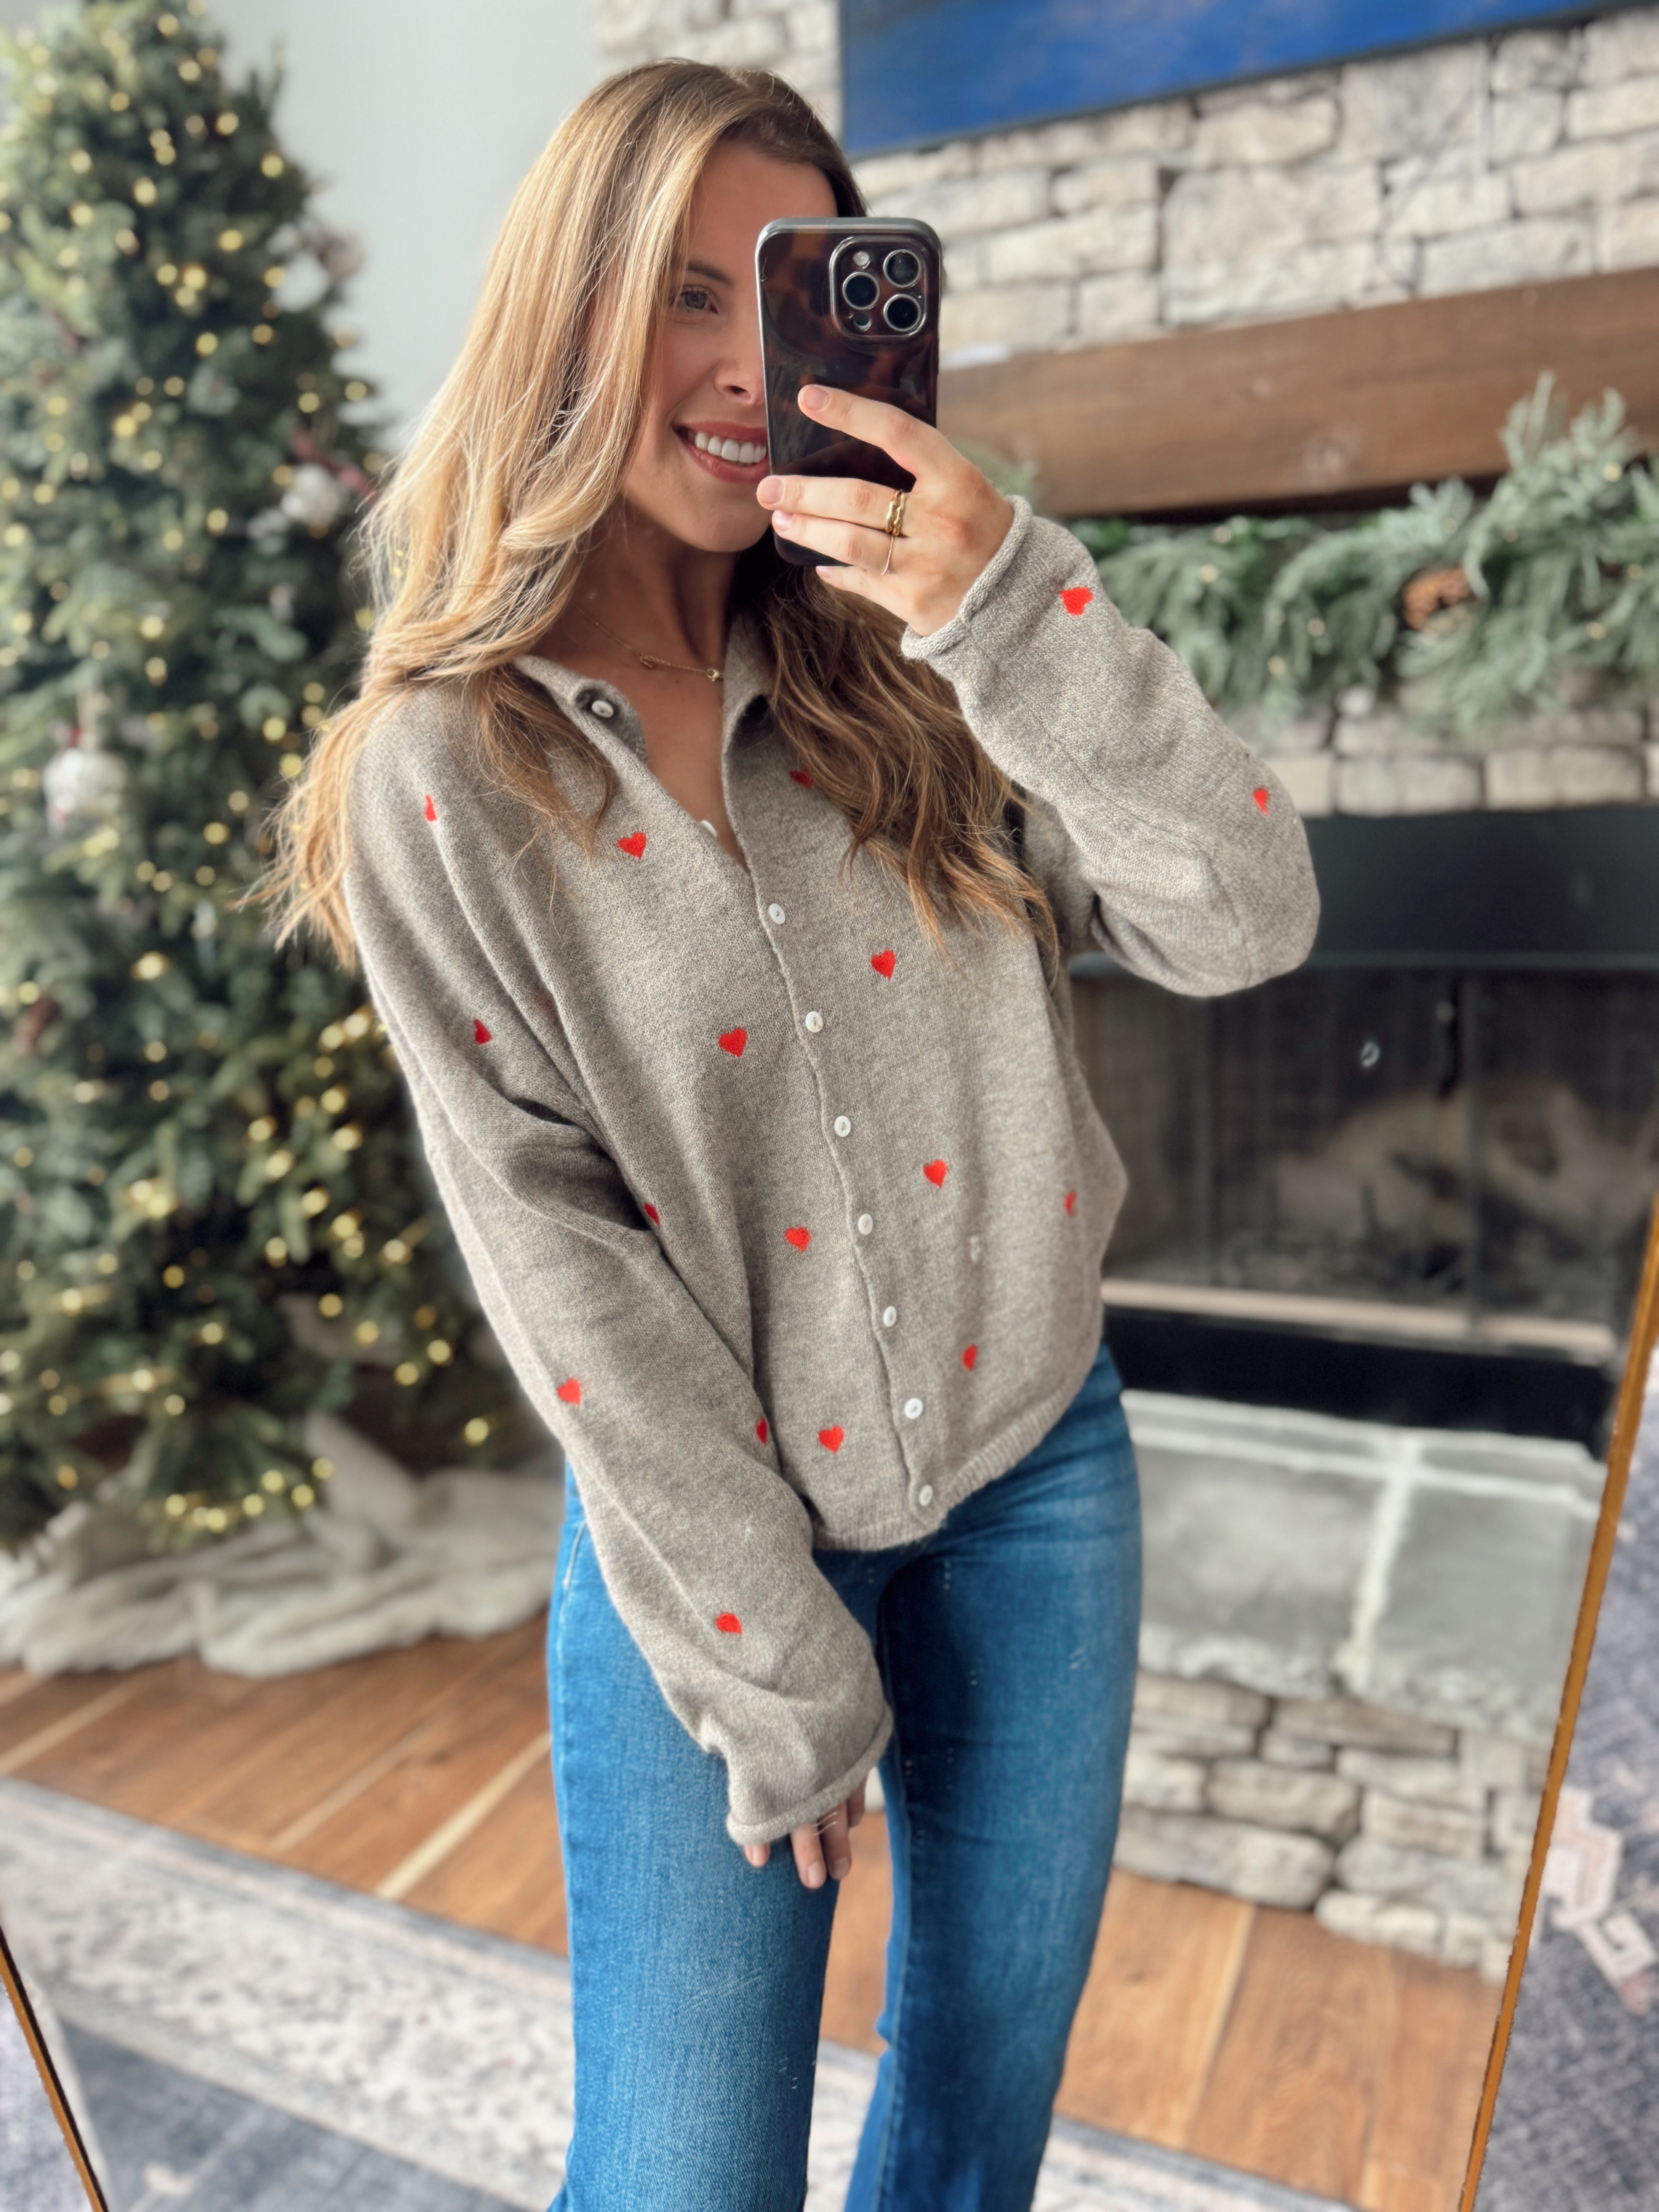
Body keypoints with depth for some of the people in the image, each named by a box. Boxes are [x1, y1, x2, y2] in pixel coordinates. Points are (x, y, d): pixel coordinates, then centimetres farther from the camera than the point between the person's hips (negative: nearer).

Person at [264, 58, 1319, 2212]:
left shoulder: (911, 672, -3)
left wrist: (1020, 608, -25)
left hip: (1033, 1472, 4)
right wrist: (777, 1669, -10)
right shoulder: (438, 774, -12)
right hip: (708, 1533, -3)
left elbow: (1247, 923, -12)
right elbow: (554, 1247, -13)